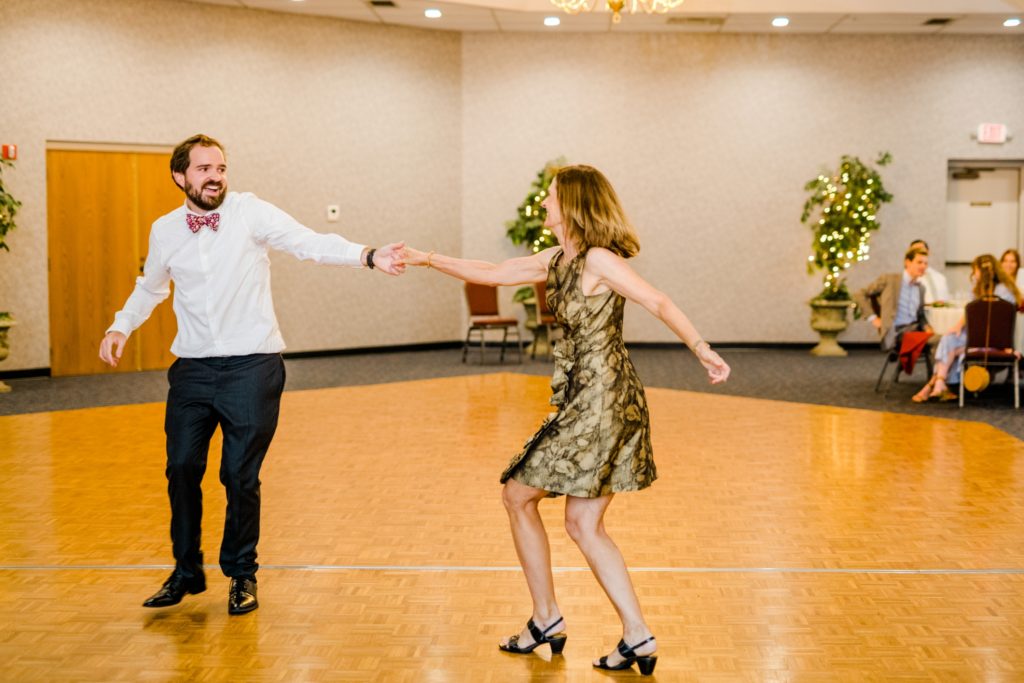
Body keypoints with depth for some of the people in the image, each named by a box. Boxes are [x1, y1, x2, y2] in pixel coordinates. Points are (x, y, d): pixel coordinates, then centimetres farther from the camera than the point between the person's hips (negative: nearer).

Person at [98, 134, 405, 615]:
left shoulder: (251, 213, -7)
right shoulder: (165, 231, 5)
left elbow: (312, 243, -20)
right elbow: (150, 287, 23)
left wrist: (368, 256, -34)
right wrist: (120, 327, 10)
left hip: (252, 365, -3)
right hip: (192, 368, 4)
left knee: (241, 476, 0)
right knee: (182, 468, 6)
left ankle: (242, 574, 23)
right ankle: (187, 571, 28)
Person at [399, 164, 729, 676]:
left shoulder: (598, 259, -12)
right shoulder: (557, 261, 14)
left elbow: (658, 303, -19)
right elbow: (491, 274, 19)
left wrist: (701, 349, -26)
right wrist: (427, 260, 17)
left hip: (600, 401, -8)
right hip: (585, 403, 8)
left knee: (519, 495, 4)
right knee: (584, 524, 8)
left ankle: (546, 620, 15)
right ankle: (637, 639, 9)